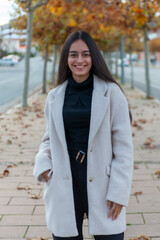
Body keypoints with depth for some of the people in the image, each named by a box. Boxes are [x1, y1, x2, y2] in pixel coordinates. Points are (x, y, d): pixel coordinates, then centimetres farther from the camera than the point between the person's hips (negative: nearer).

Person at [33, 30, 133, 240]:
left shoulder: (111, 93, -3)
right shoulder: (55, 96, 7)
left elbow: (123, 145, -4)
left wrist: (119, 191, -9)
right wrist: (42, 164, -2)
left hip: (102, 186, -2)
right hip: (64, 187, 3)